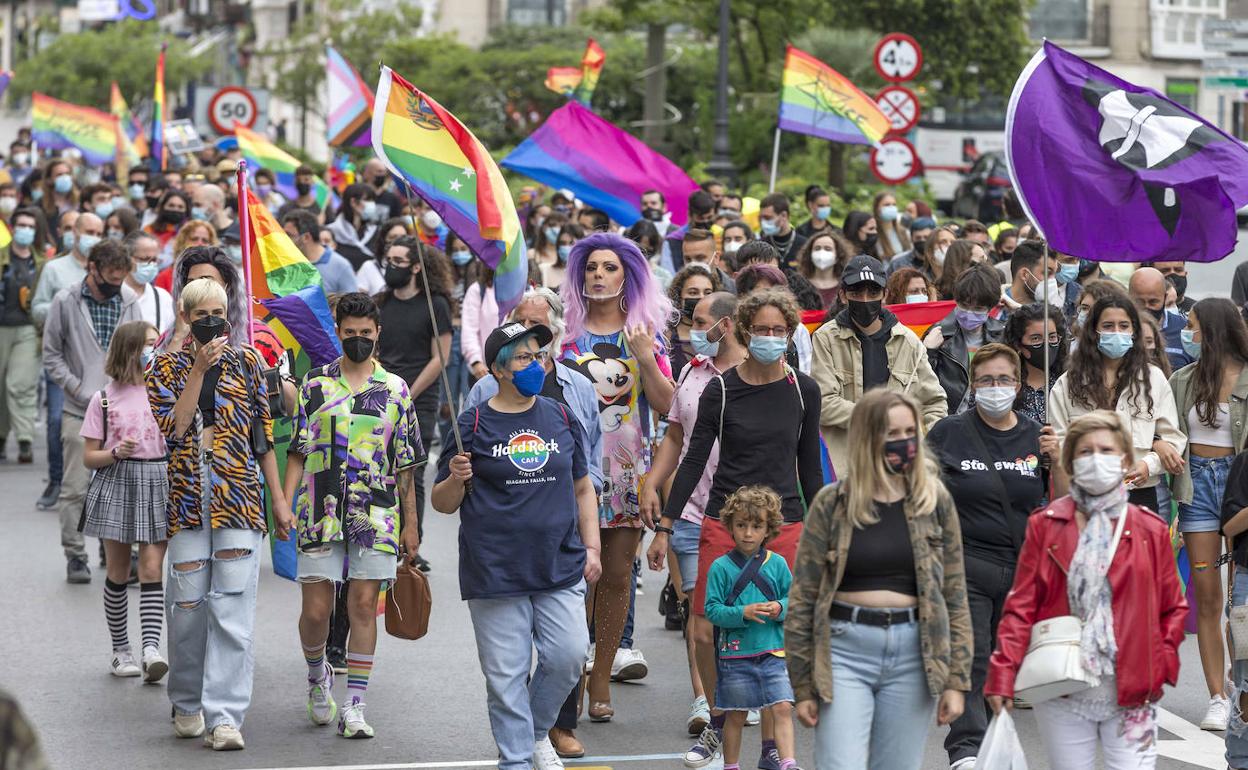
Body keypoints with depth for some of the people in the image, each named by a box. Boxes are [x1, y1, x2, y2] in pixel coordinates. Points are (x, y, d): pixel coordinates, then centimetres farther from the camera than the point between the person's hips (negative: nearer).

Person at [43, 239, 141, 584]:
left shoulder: (128, 304, 6)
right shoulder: (66, 302, -2)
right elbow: (51, 354, 1)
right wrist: (80, 390, -8)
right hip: (80, 412, -3)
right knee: (76, 487, -3)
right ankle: (75, 555, 6)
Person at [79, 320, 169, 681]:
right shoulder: (104, 399, 0)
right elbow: (89, 457, 0)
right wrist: (115, 453, -17)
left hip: (157, 483, 1)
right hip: (116, 484, -1)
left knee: (151, 568, -9)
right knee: (118, 572, 6)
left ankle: (151, 648, -17)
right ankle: (120, 650, 17)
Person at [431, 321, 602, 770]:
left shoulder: (561, 418, 10)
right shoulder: (473, 425, 0)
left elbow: (582, 488, 19)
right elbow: (441, 503, 4)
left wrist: (591, 547, 11)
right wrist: (456, 480, -17)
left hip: (561, 567, 3)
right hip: (495, 575, -3)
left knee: (568, 657, -4)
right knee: (506, 676, -1)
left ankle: (537, 732, 22)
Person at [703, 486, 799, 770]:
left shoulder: (777, 564, 4)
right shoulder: (721, 568, -4)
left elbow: (793, 598, 10)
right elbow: (712, 609, -7)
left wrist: (780, 608, -12)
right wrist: (743, 613, -21)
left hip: (773, 652, 1)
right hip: (735, 653, -1)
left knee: (782, 708, -10)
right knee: (736, 715, 9)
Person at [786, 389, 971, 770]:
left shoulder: (934, 501, 6)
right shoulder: (832, 503, 0)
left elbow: (955, 596, 7)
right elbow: (802, 598, 1)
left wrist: (956, 680, 1)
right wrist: (802, 686, -2)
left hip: (913, 654, 2)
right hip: (844, 652, -2)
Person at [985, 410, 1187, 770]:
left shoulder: (1151, 530, 6)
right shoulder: (1045, 525, 3)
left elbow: (1173, 608, 12)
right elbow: (1021, 605, -1)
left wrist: (1162, 663, -2)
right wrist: (1003, 674, -10)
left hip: (1132, 692, 0)